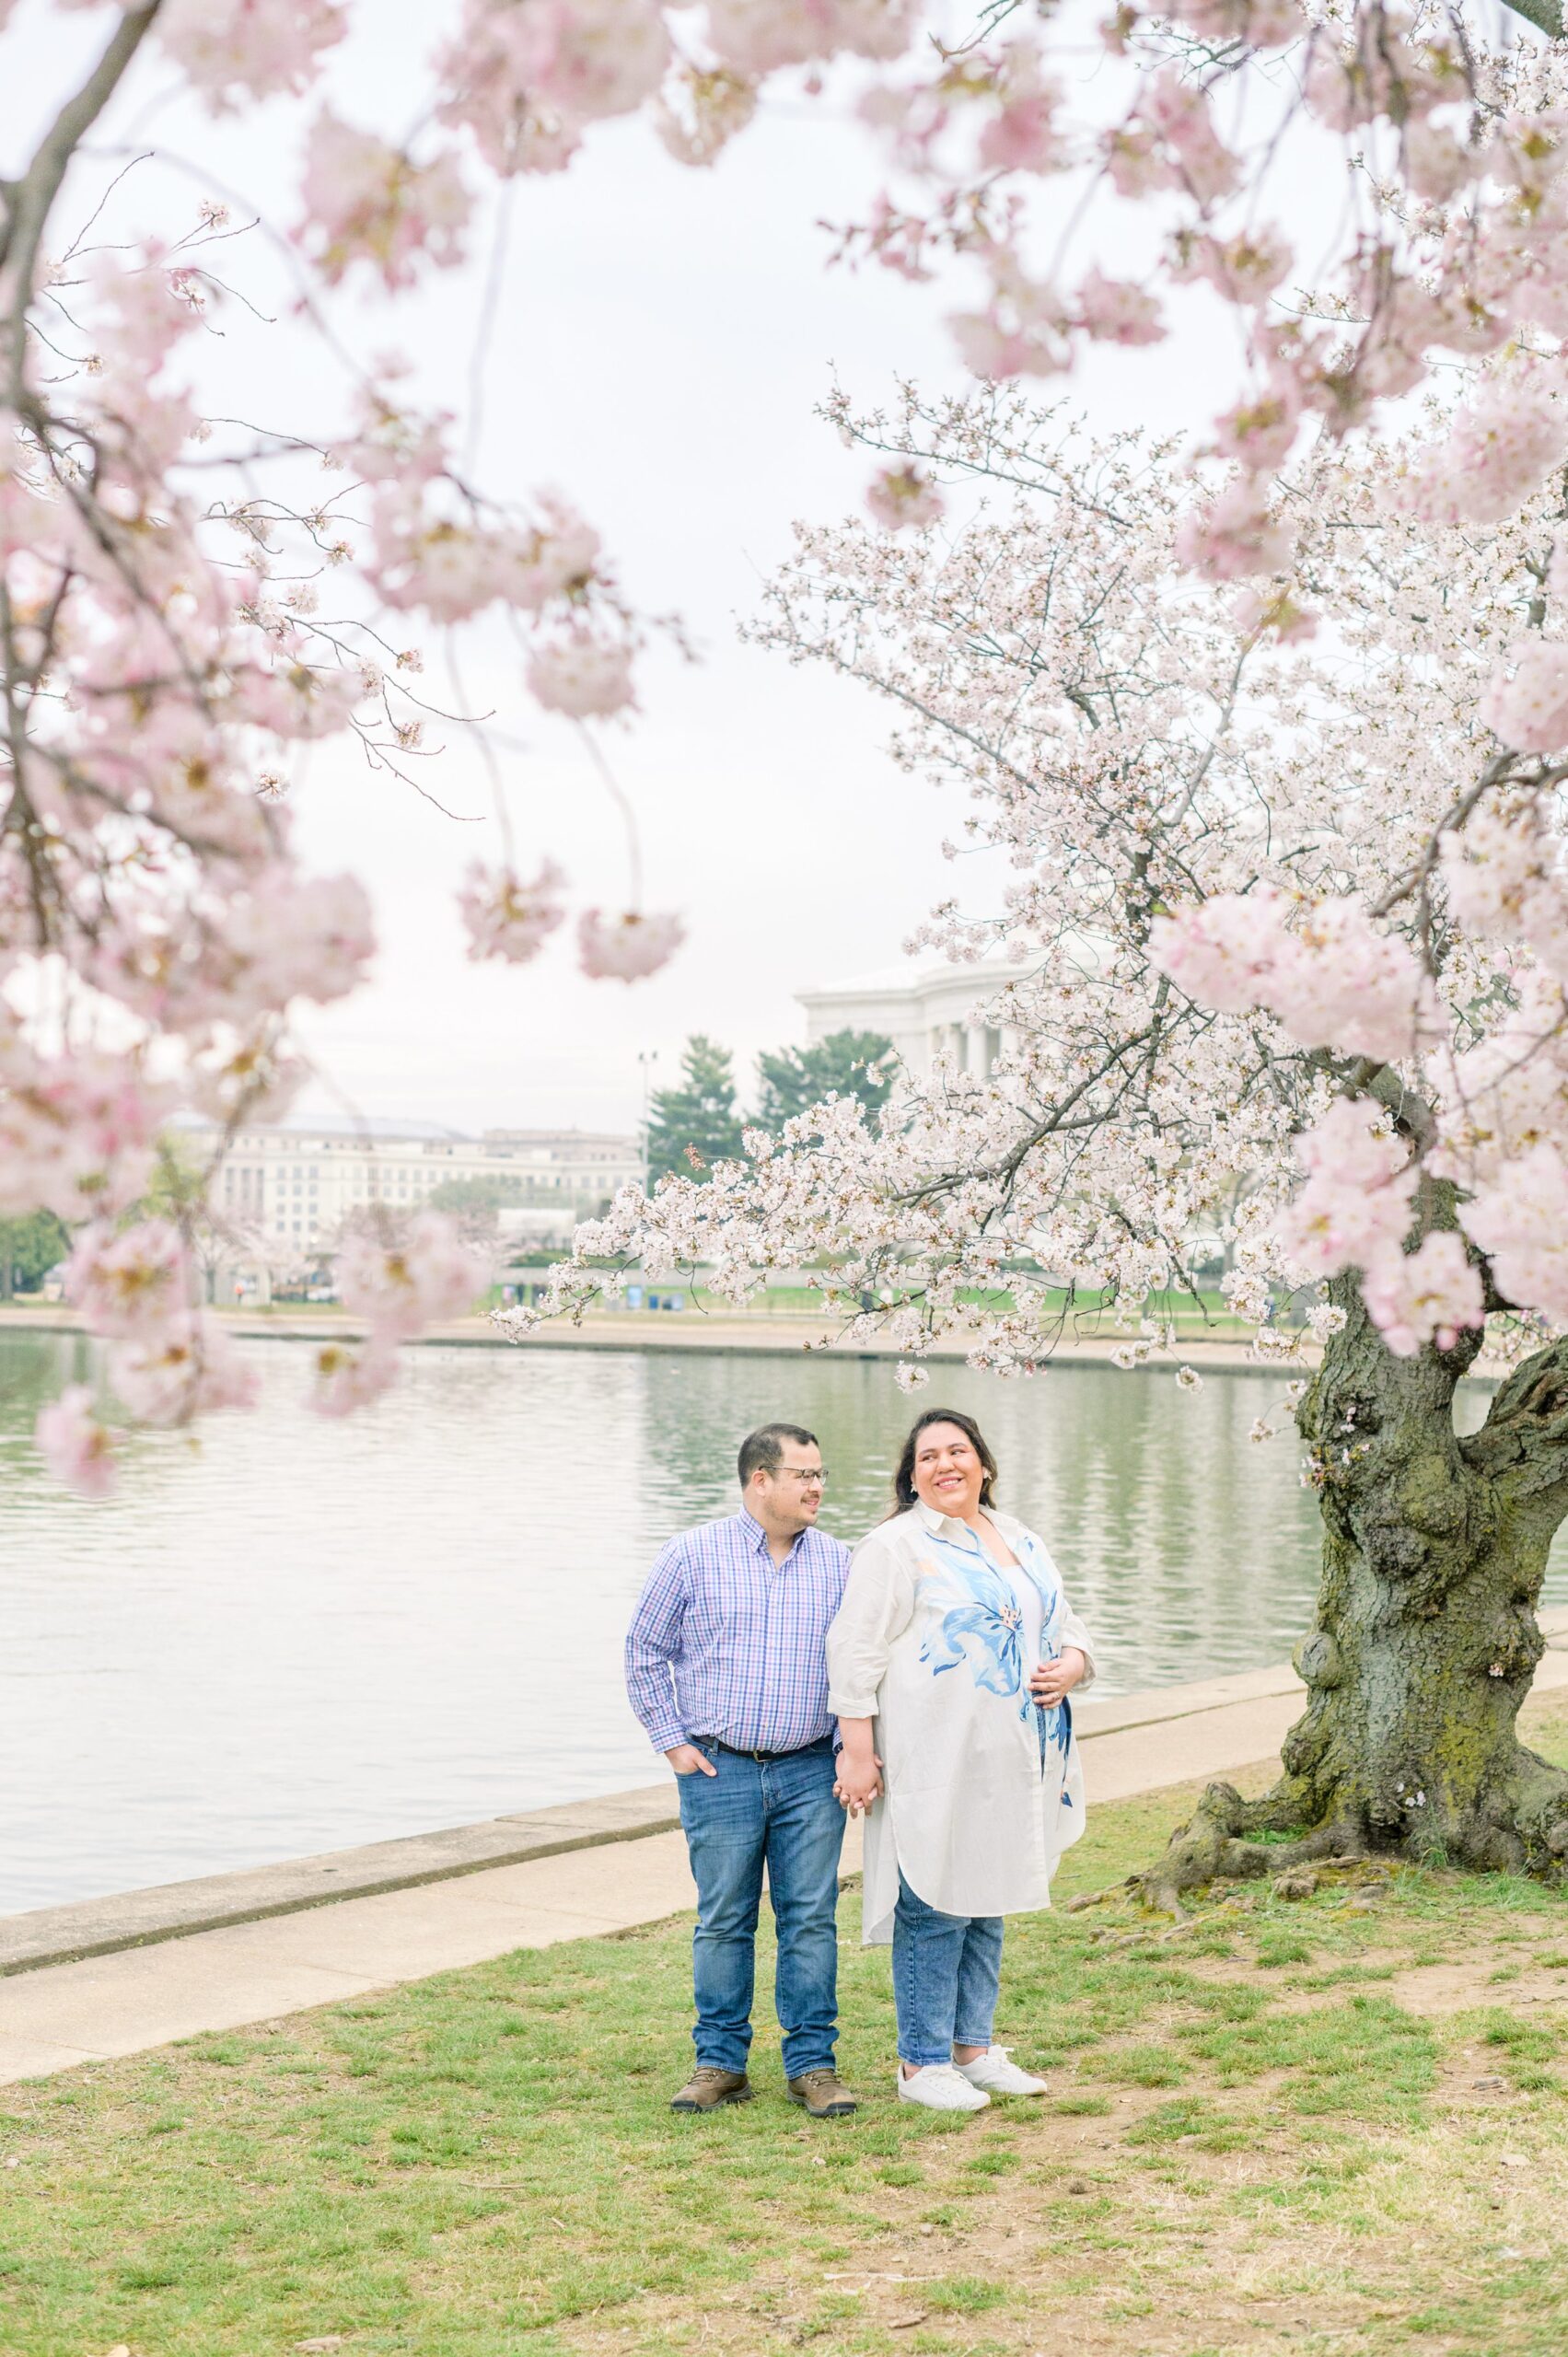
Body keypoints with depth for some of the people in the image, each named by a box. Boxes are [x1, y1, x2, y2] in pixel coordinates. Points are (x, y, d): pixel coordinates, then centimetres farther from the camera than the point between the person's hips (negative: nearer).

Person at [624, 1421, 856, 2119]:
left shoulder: (838, 1563, 7)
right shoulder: (693, 1556, 0)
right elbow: (645, 1653, 6)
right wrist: (672, 1742, 0)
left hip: (811, 1773, 2)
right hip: (719, 1773, -2)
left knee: (811, 1919, 3)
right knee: (723, 1922, 4)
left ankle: (813, 2063, 12)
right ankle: (719, 2063, 15)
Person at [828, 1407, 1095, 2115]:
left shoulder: (1022, 1544, 16)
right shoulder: (896, 1547, -6)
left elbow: (1069, 1629, 23)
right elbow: (855, 1652, -10)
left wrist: (1071, 1665, -1)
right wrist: (858, 1752, -16)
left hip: (1012, 1766, 7)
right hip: (933, 1765, -7)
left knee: (987, 1904, 14)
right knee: (933, 1906, -4)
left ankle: (973, 2046, 25)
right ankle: (922, 2064, 6)